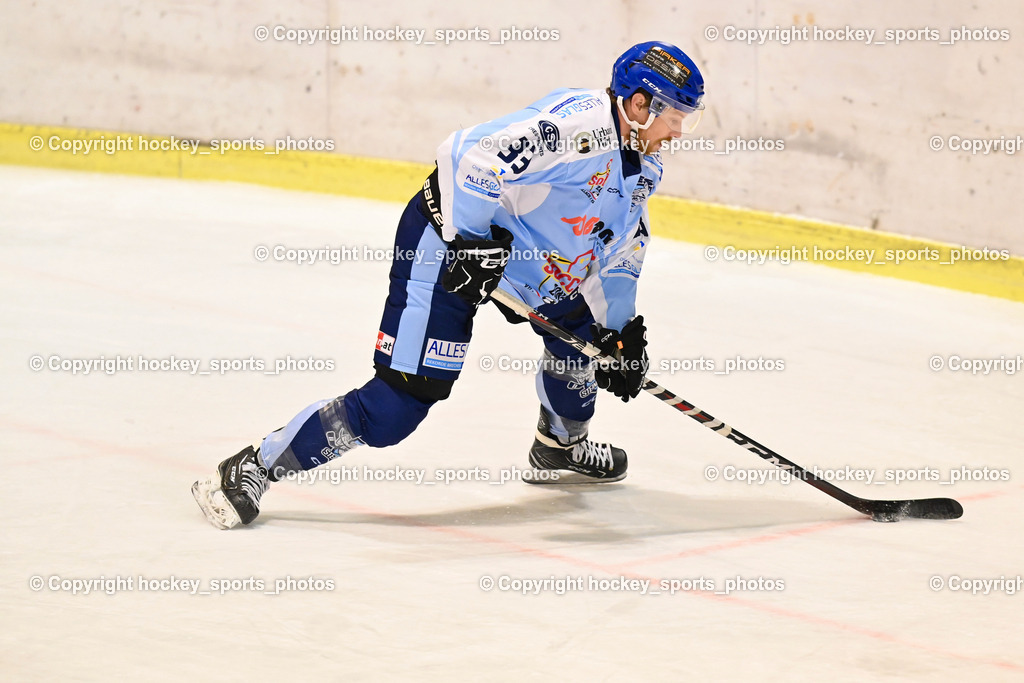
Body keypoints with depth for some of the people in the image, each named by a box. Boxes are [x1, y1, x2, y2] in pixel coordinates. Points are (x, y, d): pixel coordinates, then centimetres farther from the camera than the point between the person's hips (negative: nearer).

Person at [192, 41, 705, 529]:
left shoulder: (641, 170, 8)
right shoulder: (579, 124, -24)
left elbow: (618, 252, 20)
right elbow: (469, 155, -29)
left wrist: (621, 333, 13)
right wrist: (469, 243, -27)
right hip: (448, 240, -10)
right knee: (397, 405, -16)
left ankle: (561, 444, 47)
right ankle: (251, 469, -11)